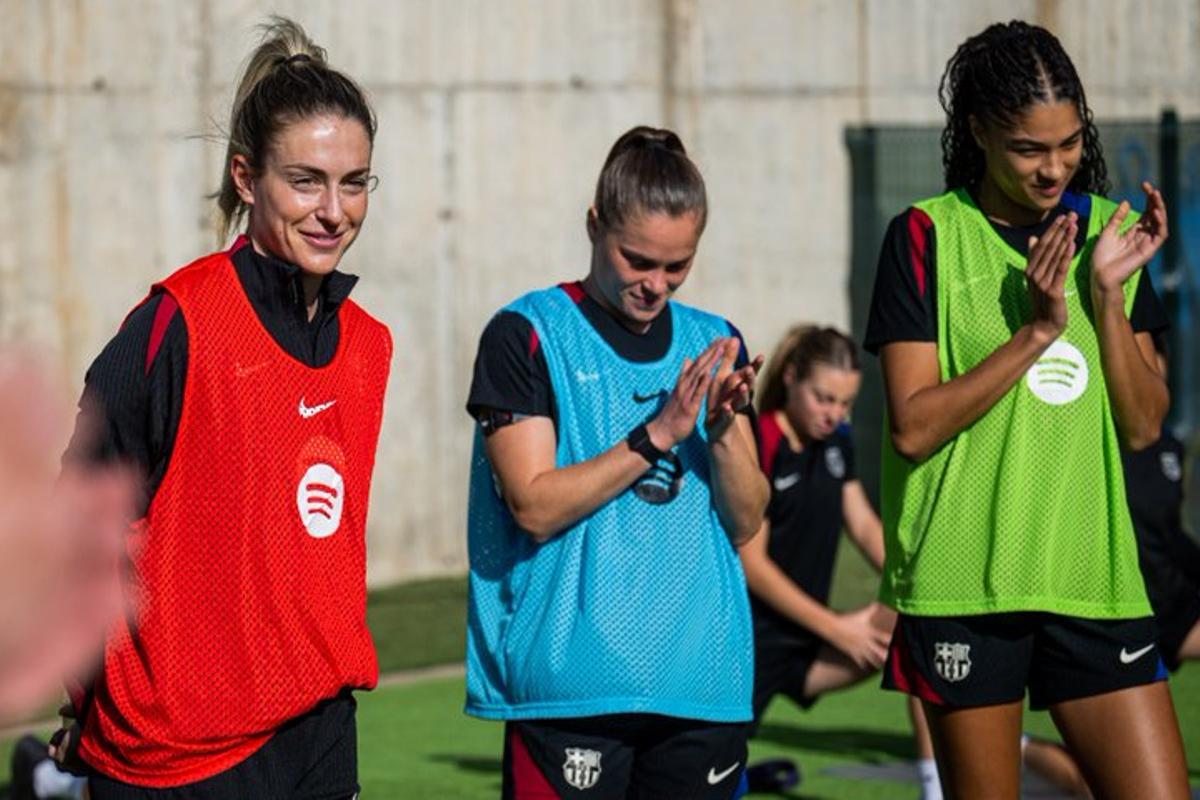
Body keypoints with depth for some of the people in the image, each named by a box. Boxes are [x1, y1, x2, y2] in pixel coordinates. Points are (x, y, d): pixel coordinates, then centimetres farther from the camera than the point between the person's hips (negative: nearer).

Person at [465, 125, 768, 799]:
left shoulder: (715, 343, 14)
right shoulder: (527, 335, 0)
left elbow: (746, 521, 9)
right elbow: (535, 505, -9)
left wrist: (722, 427, -9)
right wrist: (658, 434, -15)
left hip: (702, 685, 4)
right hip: (569, 689, -4)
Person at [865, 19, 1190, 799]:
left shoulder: (1109, 230, 10)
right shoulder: (928, 237, -2)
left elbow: (1143, 425, 5)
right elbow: (913, 427, -10)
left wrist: (1108, 295, -7)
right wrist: (1036, 330, -15)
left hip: (1092, 577, 4)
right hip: (964, 582, -3)